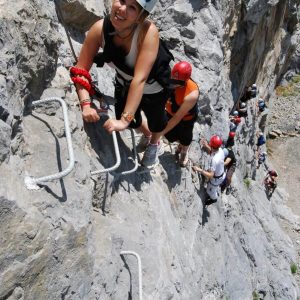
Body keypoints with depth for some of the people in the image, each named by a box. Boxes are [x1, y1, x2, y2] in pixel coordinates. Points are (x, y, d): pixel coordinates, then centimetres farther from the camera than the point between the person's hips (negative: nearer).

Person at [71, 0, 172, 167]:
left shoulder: (148, 32, -42)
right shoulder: (100, 29, -30)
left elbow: (140, 79, -45)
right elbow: (81, 70, -24)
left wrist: (124, 120, -47)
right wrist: (86, 104, -37)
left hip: (155, 88, -3)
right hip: (125, 85, 3)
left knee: (155, 118, 24)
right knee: (131, 120, 25)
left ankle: (155, 143, 61)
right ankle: (147, 134, 62)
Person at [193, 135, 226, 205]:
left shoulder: (215, 160, -44)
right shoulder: (220, 150, -20)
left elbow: (210, 175, -40)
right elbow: (212, 152, 4)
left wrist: (199, 170, -38)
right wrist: (206, 146, -12)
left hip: (216, 178, -6)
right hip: (221, 174, 6)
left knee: (210, 190, 26)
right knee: (215, 186, 38)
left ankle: (214, 199, 56)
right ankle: (216, 193, 68)